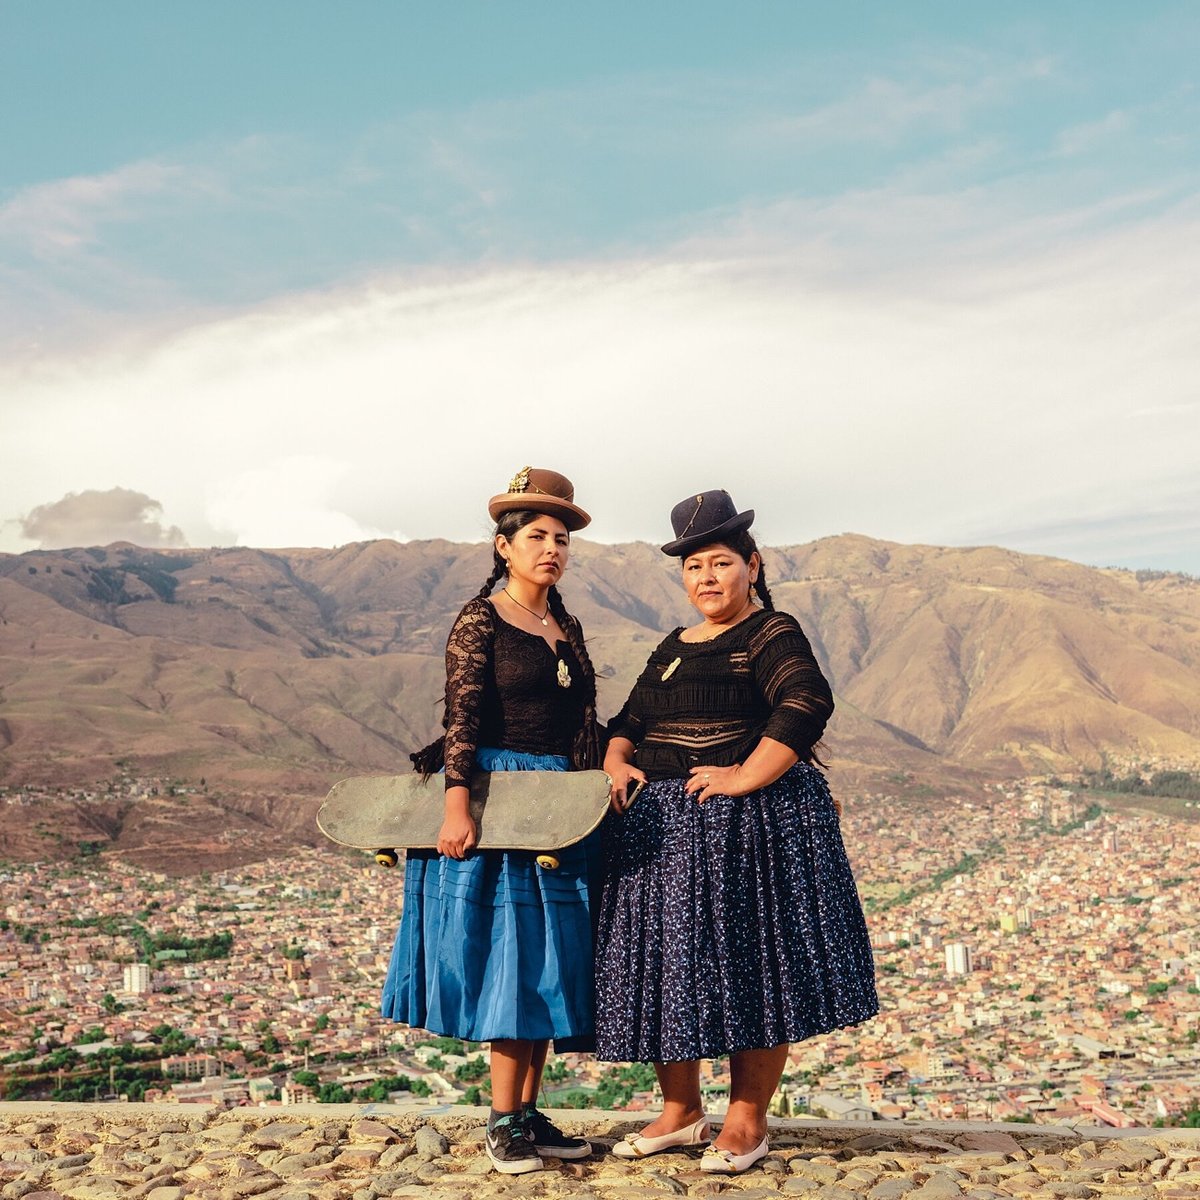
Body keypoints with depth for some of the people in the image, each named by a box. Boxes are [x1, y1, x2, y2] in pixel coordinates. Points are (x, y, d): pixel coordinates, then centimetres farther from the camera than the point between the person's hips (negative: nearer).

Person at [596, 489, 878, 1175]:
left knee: (752, 965, -2)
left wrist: (744, 777, -23)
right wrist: (617, 762, 0)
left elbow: (806, 706, -21)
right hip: (665, 829, 7)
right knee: (665, 962, 8)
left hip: (751, 825, -7)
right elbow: (631, 721, 21)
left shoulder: (772, 635, -5)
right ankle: (681, 1112, 21)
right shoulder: (674, 648, 18)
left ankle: (747, 1122, 10)